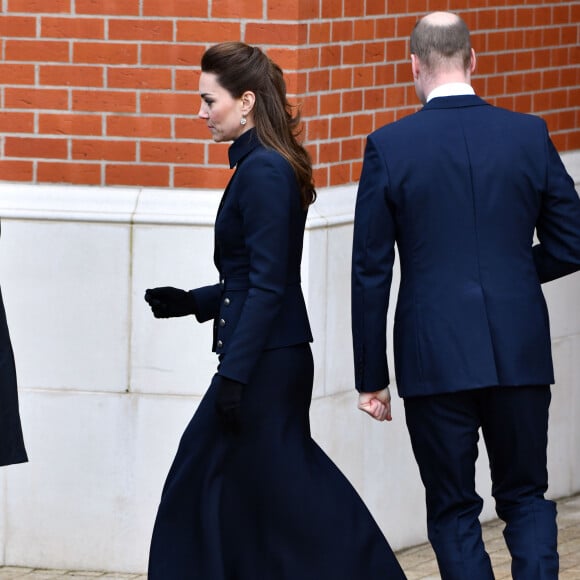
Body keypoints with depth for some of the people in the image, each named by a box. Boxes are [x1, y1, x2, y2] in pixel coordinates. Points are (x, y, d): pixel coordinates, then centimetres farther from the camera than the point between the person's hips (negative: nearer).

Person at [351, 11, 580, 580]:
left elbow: (371, 272, -3)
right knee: (526, 497, 14)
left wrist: (371, 377, 3)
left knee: (453, 510, 8)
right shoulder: (528, 135, 0)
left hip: (435, 359, -2)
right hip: (520, 354, 2)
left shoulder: (389, 147, -5)